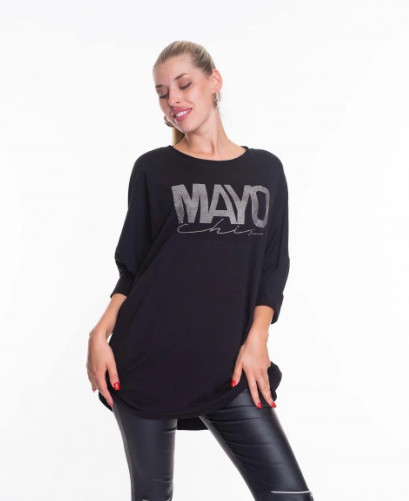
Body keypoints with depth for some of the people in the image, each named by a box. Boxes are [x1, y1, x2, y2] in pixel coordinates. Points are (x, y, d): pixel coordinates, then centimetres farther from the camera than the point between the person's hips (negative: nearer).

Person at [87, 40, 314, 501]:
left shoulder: (265, 169, 11)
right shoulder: (152, 169, 6)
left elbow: (273, 267, 9)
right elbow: (132, 266, 8)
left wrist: (256, 339, -5)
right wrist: (100, 334, -6)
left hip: (227, 365, 1)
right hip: (145, 359, -1)